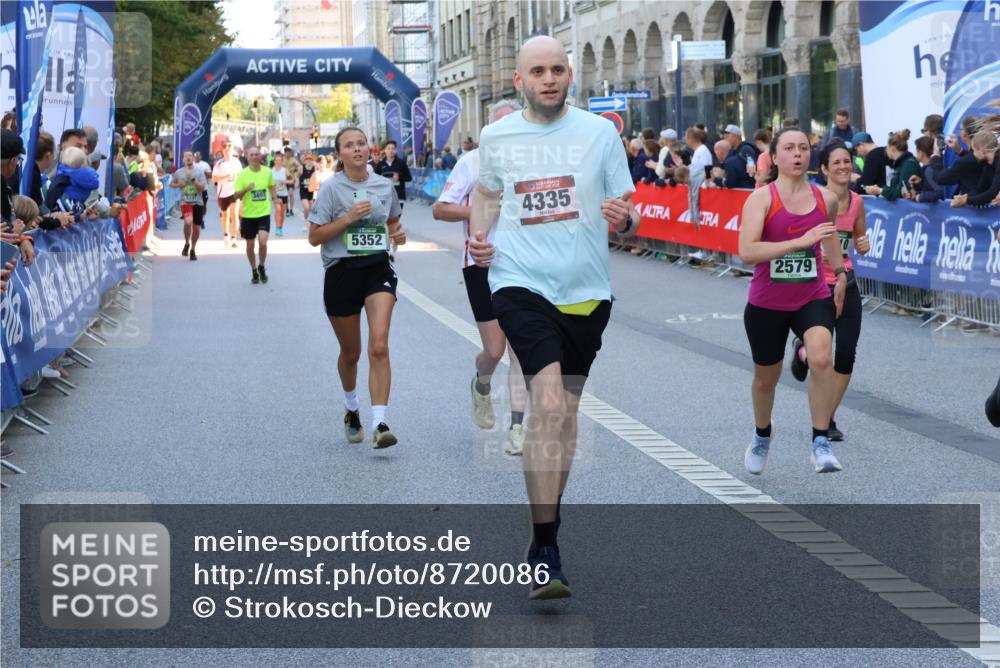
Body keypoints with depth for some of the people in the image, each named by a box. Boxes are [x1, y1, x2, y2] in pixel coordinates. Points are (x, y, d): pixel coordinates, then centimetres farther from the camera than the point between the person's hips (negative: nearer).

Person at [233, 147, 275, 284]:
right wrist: (246, 189, -24)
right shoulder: (243, 174, -7)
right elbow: (236, 196, -7)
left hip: (264, 213, 0)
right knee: (250, 245, 8)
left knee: (262, 242, -17)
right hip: (248, 214, 0)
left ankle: (261, 267, 8)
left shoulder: (267, 172, -1)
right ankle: (254, 271, 29)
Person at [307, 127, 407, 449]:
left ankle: (380, 423, -20)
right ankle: (351, 408, 42)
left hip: (379, 268, 1)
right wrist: (348, 217, -19)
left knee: (379, 346, -17)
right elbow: (314, 237, -9)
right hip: (342, 272, -1)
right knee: (350, 353, 13)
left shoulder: (384, 186, 4)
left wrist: (399, 233, -1)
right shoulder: (331, 188, -7)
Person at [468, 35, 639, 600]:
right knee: (548, 404, -19)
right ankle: (546, 552, -18)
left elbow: (629, 214, 4)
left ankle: (548, 523, 34)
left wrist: (624, 218, -19)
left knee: (566, 410, 14)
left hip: (586, 290, 2)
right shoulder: (496, 137, 4)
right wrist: (479, 235, 7)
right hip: (521, 283, -2)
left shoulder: (600, 132, 1)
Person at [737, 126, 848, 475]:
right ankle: (762, 437, 45)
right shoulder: (761, 199, -13)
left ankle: (821, 444, -17)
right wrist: (801, 240, -32)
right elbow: (746, 252, -27)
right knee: (766, 378, 15)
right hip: (766, 304, -1)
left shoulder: (826, 198, 0)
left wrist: (840, 272, 27)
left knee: (822, 358, -26)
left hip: (813, 299, 1)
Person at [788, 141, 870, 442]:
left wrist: (863, 245, -5)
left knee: (846, 355, 0)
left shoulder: (856, 202, 2)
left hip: (846, 285, 5)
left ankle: (829, 419, 18)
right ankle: (801, 351, 33)